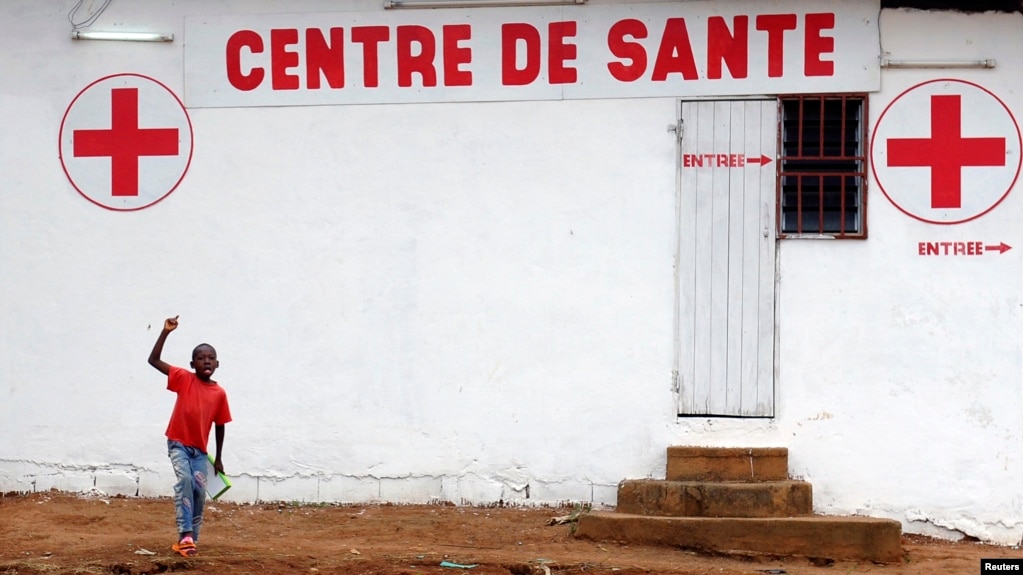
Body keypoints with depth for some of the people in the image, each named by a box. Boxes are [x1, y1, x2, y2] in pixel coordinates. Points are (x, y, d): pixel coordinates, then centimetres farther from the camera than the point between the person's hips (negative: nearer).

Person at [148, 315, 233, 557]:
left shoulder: (219, 393, -1)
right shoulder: (184, 379, -6)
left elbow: (219, 426, 9)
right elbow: (153, 360, -10)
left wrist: (218, 458, 12)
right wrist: (166, 332, -20)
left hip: (200, 450, 3)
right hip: (178, 444, -3)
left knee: (199, 492, -2)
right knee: (184, 479, -26)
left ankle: (189, 539, 14)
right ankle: (185, 535, -29)